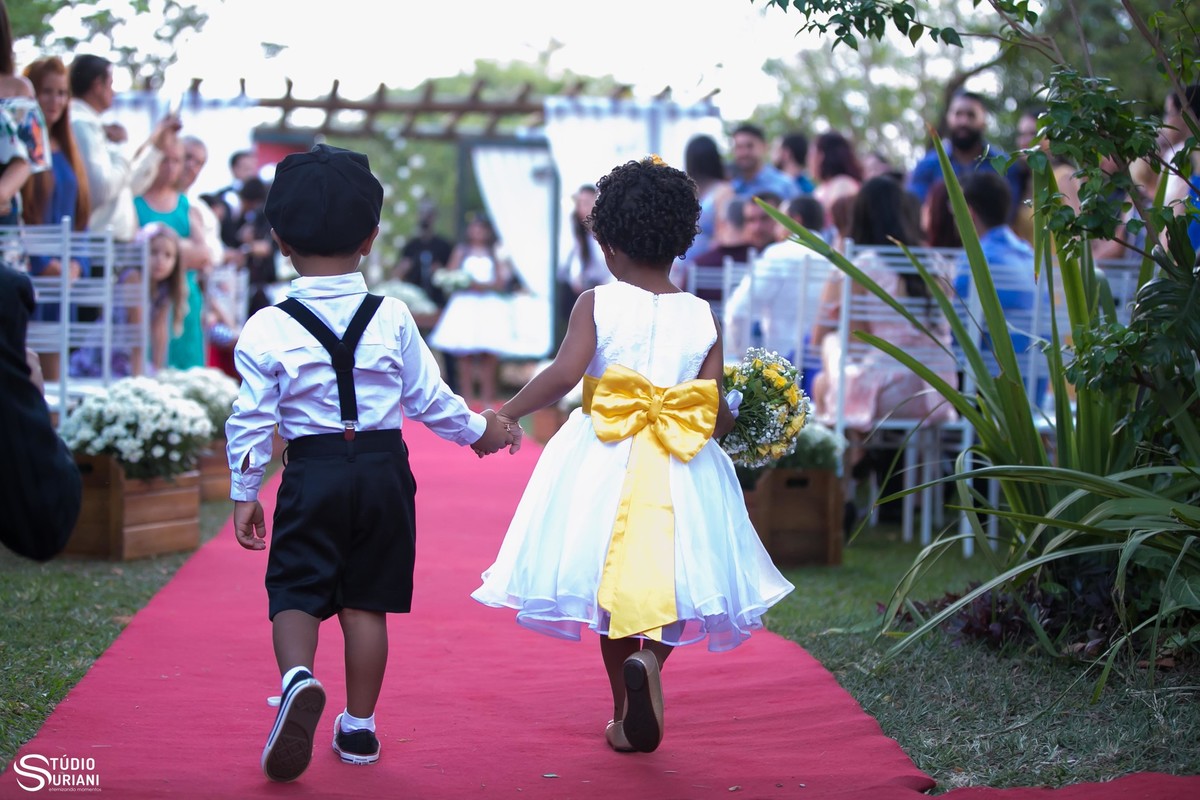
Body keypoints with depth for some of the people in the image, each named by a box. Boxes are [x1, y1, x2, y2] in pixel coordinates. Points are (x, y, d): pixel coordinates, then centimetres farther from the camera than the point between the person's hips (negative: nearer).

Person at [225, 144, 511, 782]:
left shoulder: (267, 329, -5)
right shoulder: (392, 319, -1)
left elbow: (251, 419, -4)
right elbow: (429, 399, 4)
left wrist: (244, 495, 6)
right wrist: (479, 429, 22)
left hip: (311, 475, -2)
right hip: (384, 470, 2)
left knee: (295, 592, 3)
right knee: (366, 600, 10)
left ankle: (298, 677, -27)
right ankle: (358, 725, 14)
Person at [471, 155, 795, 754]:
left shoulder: (596, 305, -5)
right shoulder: (702, 318, 0)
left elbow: (565, 373, -19)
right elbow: (715, 413, -4)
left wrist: (509, 413, -9)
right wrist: (749, 426, 16)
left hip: (604, 465, 0)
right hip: (680, 473, 0)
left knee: (613, 586, 14)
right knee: (671, 582, 13)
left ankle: (625, 716, 20)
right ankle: (651, 656, -18)